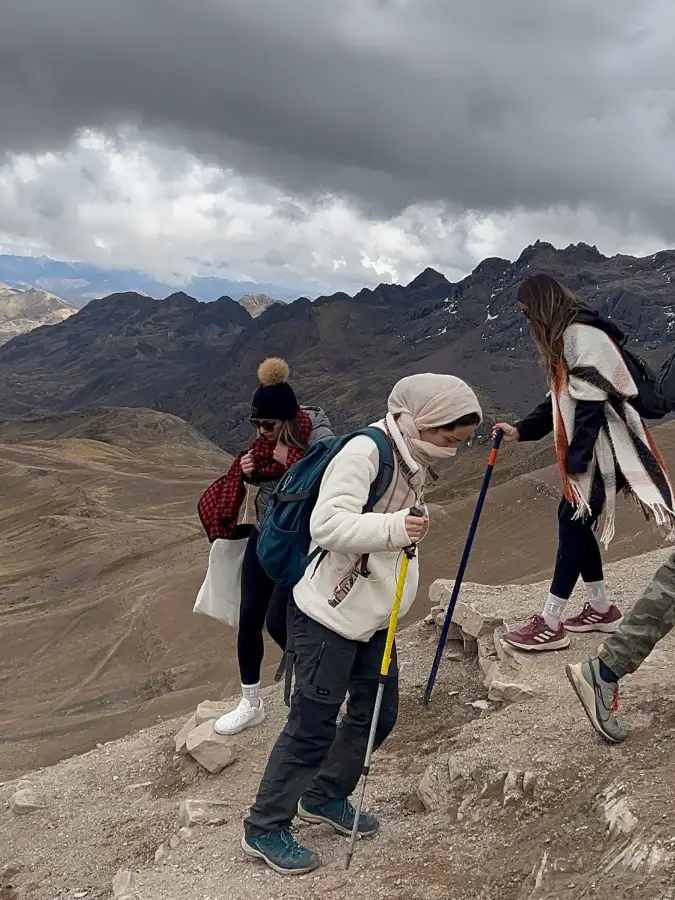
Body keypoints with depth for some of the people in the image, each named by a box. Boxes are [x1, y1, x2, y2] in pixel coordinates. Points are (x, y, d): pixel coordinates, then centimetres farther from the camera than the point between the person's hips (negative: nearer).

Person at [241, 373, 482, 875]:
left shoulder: (413, 461, 8)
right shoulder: (365, 451, -21)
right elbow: (327, 525, -30)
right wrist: (393, 528, -40)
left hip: (373, 618, 9)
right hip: (330, 616, -9)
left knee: (378, 713, 15)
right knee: (313, 724, 0)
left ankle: (323, 799, 36)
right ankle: (265, 829, 17)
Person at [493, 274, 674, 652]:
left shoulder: (582, 335, -18)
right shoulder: (565, 338, 15)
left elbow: (591, 404, -23)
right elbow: (562, 400, 20)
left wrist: (575, 462, -22)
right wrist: (520, 430, 12)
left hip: (601, 450, -10)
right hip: (585, 449, 10)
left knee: (572, 522, -8)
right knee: (574, 521, 11)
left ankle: (551, 624, -4)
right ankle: (602, 608, 23)